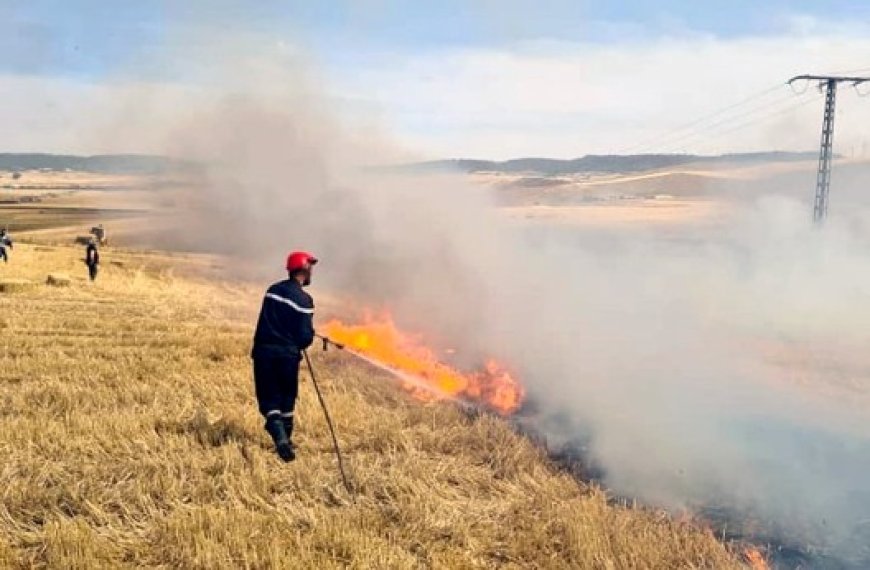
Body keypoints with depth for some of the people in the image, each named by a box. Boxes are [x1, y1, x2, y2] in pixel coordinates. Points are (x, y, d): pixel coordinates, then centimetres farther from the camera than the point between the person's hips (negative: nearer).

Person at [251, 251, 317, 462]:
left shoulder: (272, 290, 7)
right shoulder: (304, 299, -10)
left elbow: (265, 322, 13)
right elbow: (306, 337, -12)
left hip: (263, 352, 3)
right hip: (287, 355, -3)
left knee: (269, 399, 5)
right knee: (287, 399, 16)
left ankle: (279, 436, -17)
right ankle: (286, 439, 26)